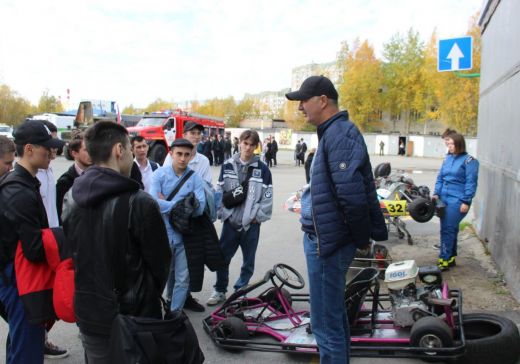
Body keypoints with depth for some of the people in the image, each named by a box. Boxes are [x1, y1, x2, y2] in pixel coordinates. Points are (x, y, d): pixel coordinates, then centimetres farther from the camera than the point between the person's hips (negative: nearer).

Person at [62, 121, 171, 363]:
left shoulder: (70, 199, -2)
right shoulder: (139, 203, -22)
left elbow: (71, 252, 8)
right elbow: (160, 261, -12)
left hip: (88, 313, 5)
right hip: (133, 318, -5)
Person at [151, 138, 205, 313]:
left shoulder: (195, 178, -5)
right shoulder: (160, 174, -6)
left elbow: (199, 207, -13)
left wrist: (167, 204, -13)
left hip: (184, 234, 1)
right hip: (163, 233, -1)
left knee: (183, 278, 8)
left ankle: (175, 312, 24)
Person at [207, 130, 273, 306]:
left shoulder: (262, 169, -4)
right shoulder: (228, 166, 3)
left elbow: (267, 197, -4)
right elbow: (220, 191, 6)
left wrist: (257, 216, -7)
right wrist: (223, 212, -1)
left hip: (251, 223, -1)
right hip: (230, 220, 2)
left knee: (248, 261, 9)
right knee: (222, 258, 7)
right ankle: (220, 291, 24)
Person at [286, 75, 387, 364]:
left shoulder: (340, 134, -18)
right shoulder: (333, 132, 13)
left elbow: (351, 195, -26)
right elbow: (359, 192, 16)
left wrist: (362, 238, -12)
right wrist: (367, 233, 15)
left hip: (327, 243, -10)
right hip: (325, 239, 10)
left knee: (326, 324, 1)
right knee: (334, 315, 23)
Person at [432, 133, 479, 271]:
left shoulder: (469, 160, -6)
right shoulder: (447, 158, 13)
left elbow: (471, 183, -10)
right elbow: (440, 178, 16)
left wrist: (466, 202, -14)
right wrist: (436, 193, 4)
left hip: (457, 201, -6)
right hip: (444, 198, 6)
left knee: (448, 230, -9)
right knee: (450, 230, 12)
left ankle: (444, 260, -3)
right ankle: (451, 258, 23)